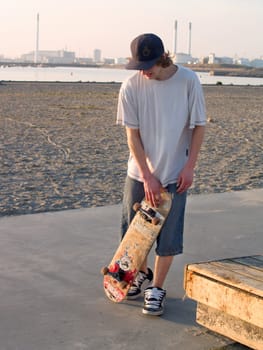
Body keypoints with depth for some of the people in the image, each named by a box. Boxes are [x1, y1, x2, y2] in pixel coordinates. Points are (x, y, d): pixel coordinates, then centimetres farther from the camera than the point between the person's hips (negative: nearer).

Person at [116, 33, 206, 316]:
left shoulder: (188, 81, -11)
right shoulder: (131, 86, -10)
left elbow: (198, 126, -3)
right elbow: (132, 135, -9)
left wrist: (189, 167, -9)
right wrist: (148, 178, -12)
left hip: (175, 173, -1)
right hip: (139, 173, 2)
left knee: (168, 235, 1)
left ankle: (156, 289, 17)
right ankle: (143, 274, 36)